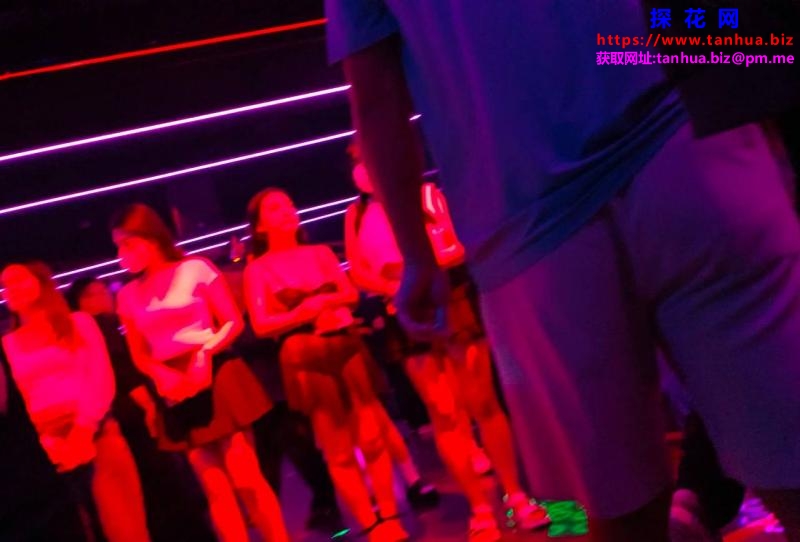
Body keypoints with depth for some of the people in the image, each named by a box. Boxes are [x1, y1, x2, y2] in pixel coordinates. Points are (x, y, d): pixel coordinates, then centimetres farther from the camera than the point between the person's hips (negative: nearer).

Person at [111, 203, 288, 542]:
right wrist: (162, 374, -10)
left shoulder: (195, 269, -1)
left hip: (216, 378, -3)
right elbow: (139, 355, 10)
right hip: (177, 393, 3)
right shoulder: (128, 296, 9)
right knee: (216, 488, 3)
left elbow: (234, 322, -2)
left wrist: (205, 353, -17)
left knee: (245, 478, -7)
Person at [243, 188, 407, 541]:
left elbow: (351, 294, 4)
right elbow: (261, 326, -5)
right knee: (338, 451, 1)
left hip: (347, 348, 3)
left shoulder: (321, 253, 13)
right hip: (308, 360, -3)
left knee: (372, 438, 1)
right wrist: (301, 313, -17)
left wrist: (325, 301, -15)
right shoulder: (258, 269, 3)